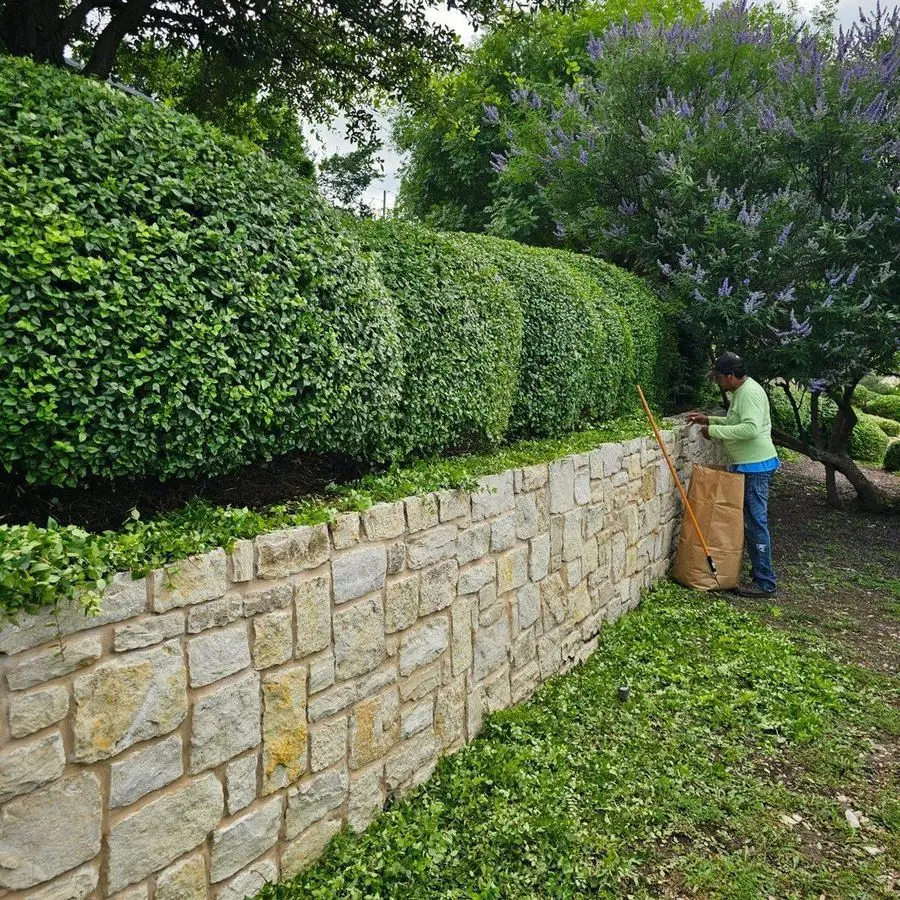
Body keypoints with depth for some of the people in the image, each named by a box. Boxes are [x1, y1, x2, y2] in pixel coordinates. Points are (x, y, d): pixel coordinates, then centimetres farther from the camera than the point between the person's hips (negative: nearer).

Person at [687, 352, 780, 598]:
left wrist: (714, 430, -23)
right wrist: (708, 420, 17)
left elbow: (751, 428, -30)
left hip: (755, 467, -11)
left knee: (755, 523, -6)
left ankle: (765, 583, 0)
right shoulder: (740, 392, 15)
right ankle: (759, 572, 24)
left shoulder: (750, 393, -18)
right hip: (747, 466, 11)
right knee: (751, 521, 15)